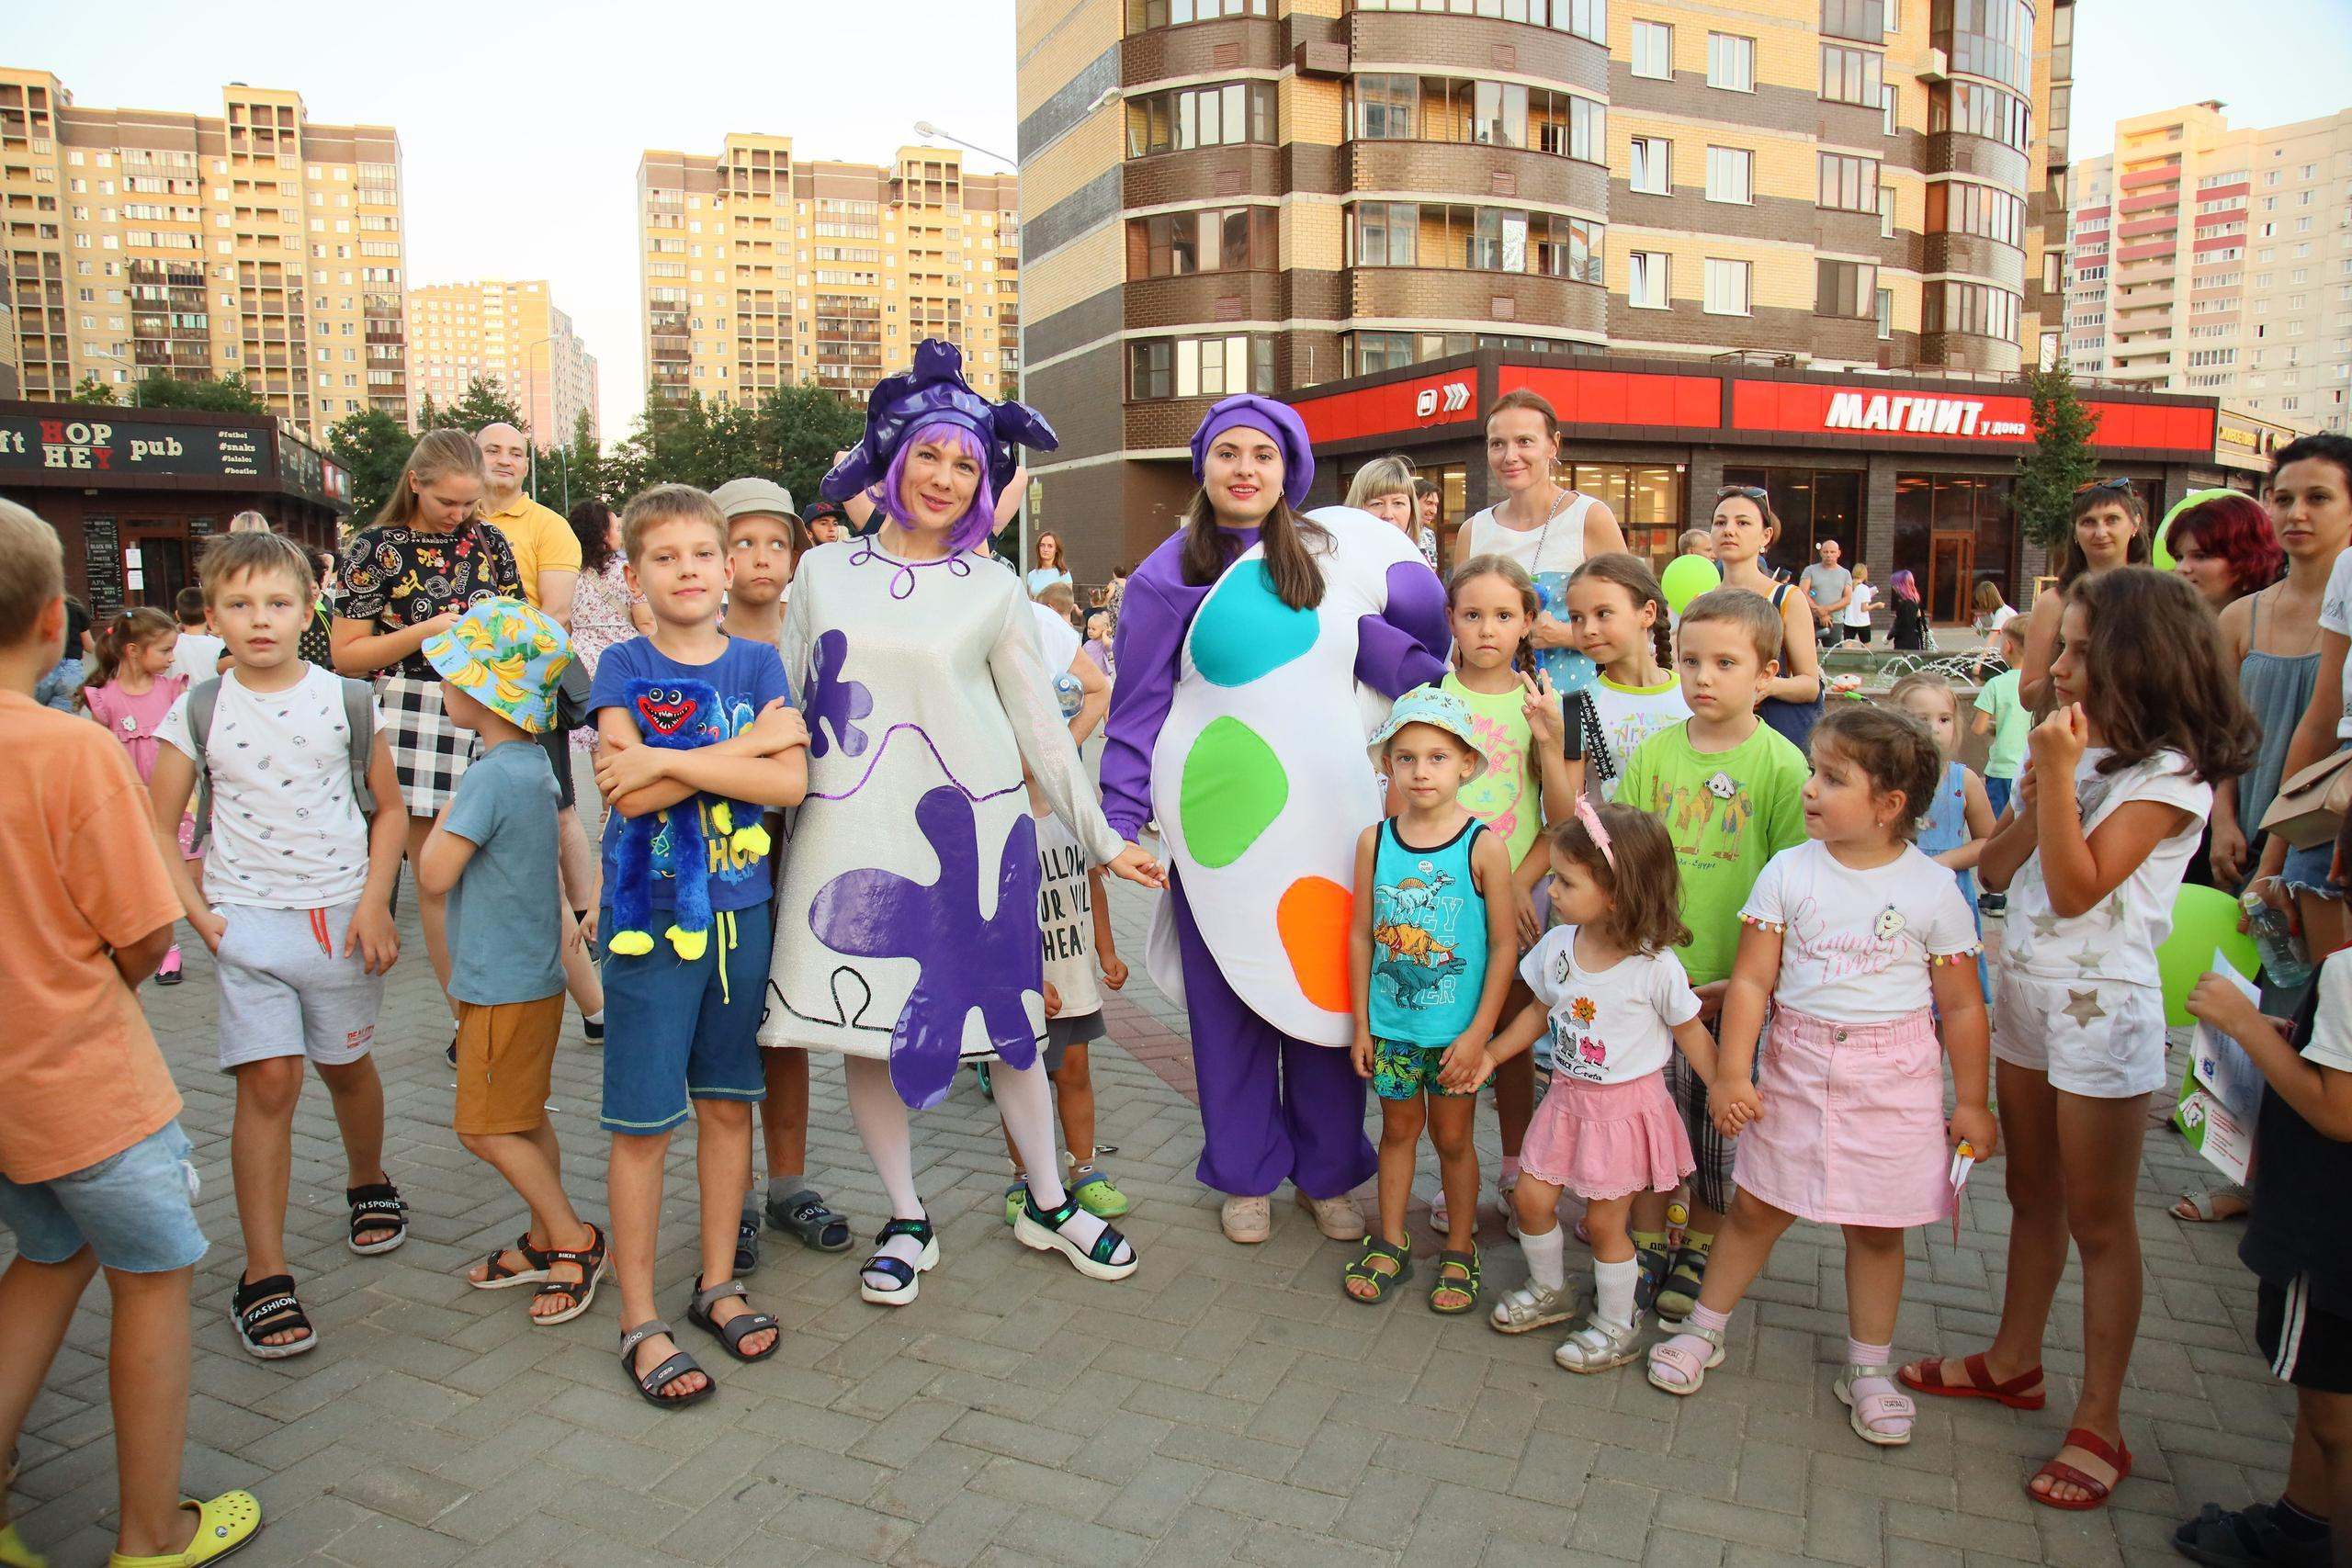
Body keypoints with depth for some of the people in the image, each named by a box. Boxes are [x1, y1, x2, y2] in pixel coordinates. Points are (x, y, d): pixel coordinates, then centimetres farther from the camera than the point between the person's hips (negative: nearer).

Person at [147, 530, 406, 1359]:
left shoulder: (347, 701, 0)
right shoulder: (197, 712, -1)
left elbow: (388, 808, 6)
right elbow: (158, 831, 3)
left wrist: (374, 902, -4)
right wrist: (202, 918, -5)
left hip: (343, 917, 1)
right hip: (248, 921, -1)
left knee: (345, 1065, 14)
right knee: (267, 1081, -6)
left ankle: (368, 1183, 43)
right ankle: (264, 1276, 2)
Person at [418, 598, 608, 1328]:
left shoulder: (489, 777, -21)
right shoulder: (533, 767, 8)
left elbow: (434, 875, -19)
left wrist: (443, 818, -5)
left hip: (503, 984, -9)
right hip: (532, 973, 9)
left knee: (485, 1127, 0)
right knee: (524, 1118, 17)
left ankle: (574, 1240, 8)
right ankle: (546, 1241, 26)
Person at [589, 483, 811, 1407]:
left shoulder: (758, 665, 4)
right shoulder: (623, 668, -1)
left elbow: (789, 784, -10)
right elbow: (628, 790, -15)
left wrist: (668, 760, -16)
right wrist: (745, 746, -15)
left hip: (740, 911, 3)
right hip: (649, 915, -2)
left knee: (728, 1103, 12)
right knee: (643, 1119, 2)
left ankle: (718, 1284, 27)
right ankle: (639, 1320, 14)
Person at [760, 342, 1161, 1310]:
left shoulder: (993, 592, 4)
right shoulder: (823, 572, 7)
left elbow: (1040, 725, 8)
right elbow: (781, 704, 12)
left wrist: (1102, 839, 8)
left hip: (971, 828, -1)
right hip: (850, 830, 1)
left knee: (1005, 1021, 7)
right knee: (862, 1023, 5)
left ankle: (1049, 1206, 26)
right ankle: (905, 1224, 23)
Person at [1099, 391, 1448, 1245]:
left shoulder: (1337, 550, 4)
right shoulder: (1169, 575, 0)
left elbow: (1399, 653, 5)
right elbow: (1138, 709, 0)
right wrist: (1121, 820, -5)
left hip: (1329, 814, 2)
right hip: (1222, 817, -1)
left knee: (1329, 992, 7)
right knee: (1229, 995, 7)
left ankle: (1329, 1173, 27)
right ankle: (1245, 1175, 26)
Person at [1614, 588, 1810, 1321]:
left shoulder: (1782, 765, -6)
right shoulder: (1653, 754, 1)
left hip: (1734, 985, -1)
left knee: (1720, 1123, 12)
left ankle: (1700, 1255, 31)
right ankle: (1646, 1246, 28)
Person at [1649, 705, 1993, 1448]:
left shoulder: (1933, 891, -7)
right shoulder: (1788, 872, -5)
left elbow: (1961, 1007, 0)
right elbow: (1751, 979, -5)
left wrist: (1971, 1102, 2)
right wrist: (1732, 1071, -10)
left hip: (1893, 1079, -1)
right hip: (1797, 1067, 1)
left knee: (1876, 1226, 10)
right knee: (1756, 1206, 10)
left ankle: (1868, 1370, 29)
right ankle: (1704, 1330, 28)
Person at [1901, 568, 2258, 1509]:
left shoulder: (2169, 772, -14)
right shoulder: (2071, 749, 8)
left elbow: (2075, 888, -22)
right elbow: (1995, 870, 4)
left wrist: (2059, 774, -22)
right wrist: (2042, 779, -8)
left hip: (2102, 1007, -7)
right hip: (2024, 990, 7)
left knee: (2098, 1221, 2)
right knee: (2032, 1195, 19)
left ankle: (2098, 1425, 13)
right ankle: (2015, 1361, 33)